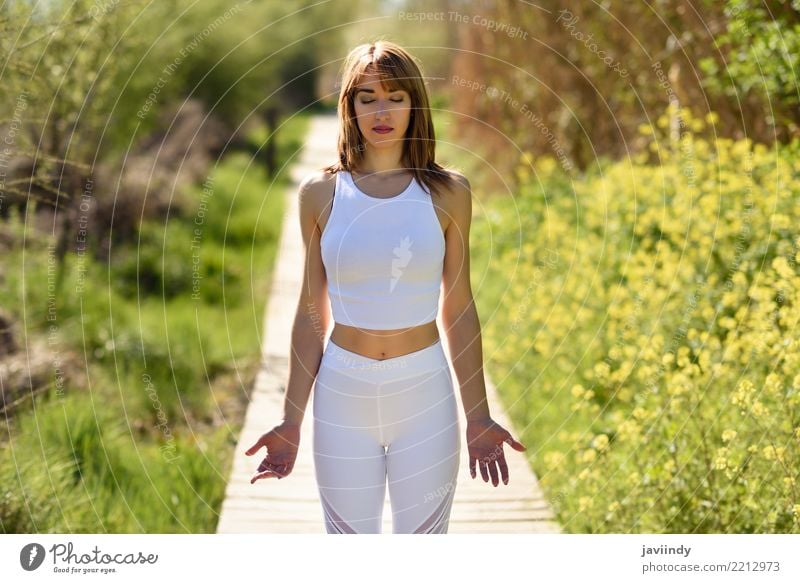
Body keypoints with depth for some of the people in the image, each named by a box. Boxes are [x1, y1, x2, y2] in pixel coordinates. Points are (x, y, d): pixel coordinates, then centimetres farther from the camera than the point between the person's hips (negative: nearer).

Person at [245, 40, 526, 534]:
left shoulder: (448, 193, 0)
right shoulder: (322, 193, 0)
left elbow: (459, 311, 4)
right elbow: (311, 315, 5)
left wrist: (479, 419, 3)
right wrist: (291, 422, 3)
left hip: (426, 399, 0)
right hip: (343, 397, 1)